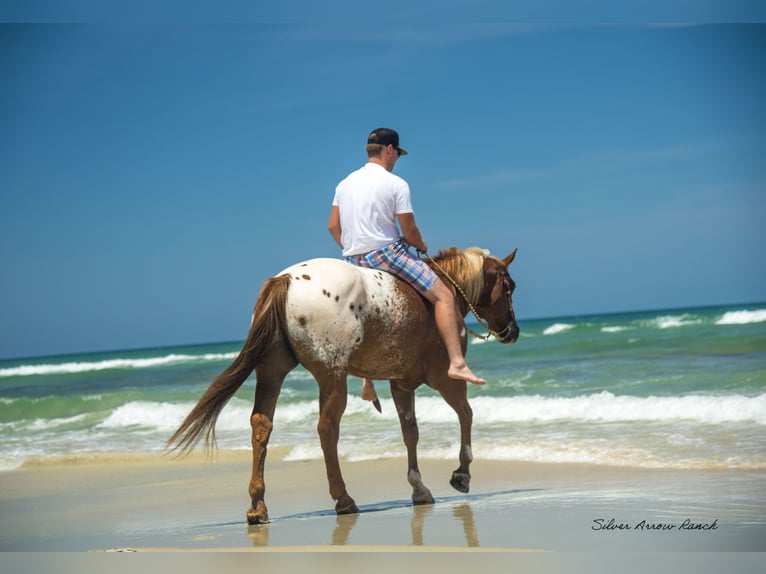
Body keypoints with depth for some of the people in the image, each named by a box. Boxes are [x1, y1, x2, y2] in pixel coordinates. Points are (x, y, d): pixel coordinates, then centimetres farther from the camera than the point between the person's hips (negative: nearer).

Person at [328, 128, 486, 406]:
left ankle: (367, 378, 27)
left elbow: (333, 227, 10)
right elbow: (409, 232, -8)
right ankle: (457, 363, -17)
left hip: (353, 260, 7)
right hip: (386, 253, -7)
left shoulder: (344, 184, 10)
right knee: (443, 296, -4)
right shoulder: (396, 184, -8)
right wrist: (422, 246, 12)